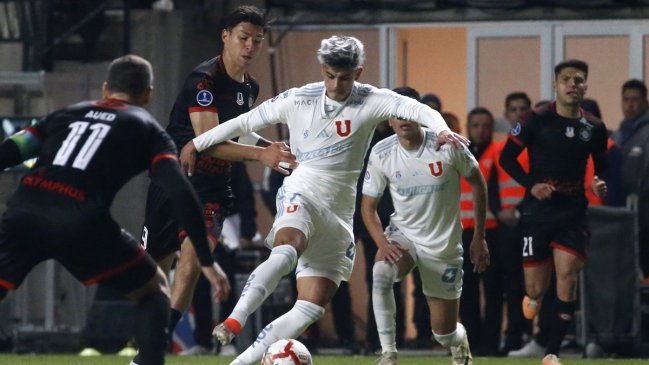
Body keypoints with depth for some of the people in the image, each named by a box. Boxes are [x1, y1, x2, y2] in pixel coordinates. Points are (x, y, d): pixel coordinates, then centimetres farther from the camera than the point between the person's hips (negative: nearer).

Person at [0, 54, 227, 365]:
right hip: (80, 221, -3)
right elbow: (180, 194, 4)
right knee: (154, 290, 19)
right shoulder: (147, 130, 18)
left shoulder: (68, 113, 28)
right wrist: (206, 260, 5)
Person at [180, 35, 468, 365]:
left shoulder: (370, 102, -2)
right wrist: (196, 144, 17)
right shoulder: (297, 100, 1)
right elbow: (245, 122, 12)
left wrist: (441, 129, -39)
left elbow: (415, 109, -18)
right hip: (301, 196, -3)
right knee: (287, 250, -37)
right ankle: (234, 322, -50)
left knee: (311, 309, -5)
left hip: (338, 215, 3)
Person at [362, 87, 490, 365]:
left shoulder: (447, 146, -16)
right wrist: (383, 243, -20)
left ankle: (459, 340, 45)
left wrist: (479, 238, -1)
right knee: (381, 273, -36)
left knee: (444, 333, 6)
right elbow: (368, 206, -2)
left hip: (444, 245, -1)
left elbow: (478, 185, -1)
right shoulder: (381, 154, -11)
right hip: (403, 234, 1)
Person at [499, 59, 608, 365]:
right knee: (537, 287, 1)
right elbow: (506, 157, -1)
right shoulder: (537, 120, -5)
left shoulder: (594, 128, 4)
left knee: (568, 278, -12)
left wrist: (600, 183, -4)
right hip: (538, 211, -2)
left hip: (573, 213, 2)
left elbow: (601, 165, 19)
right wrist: (531, 184, -15)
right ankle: (533, 296, 42)